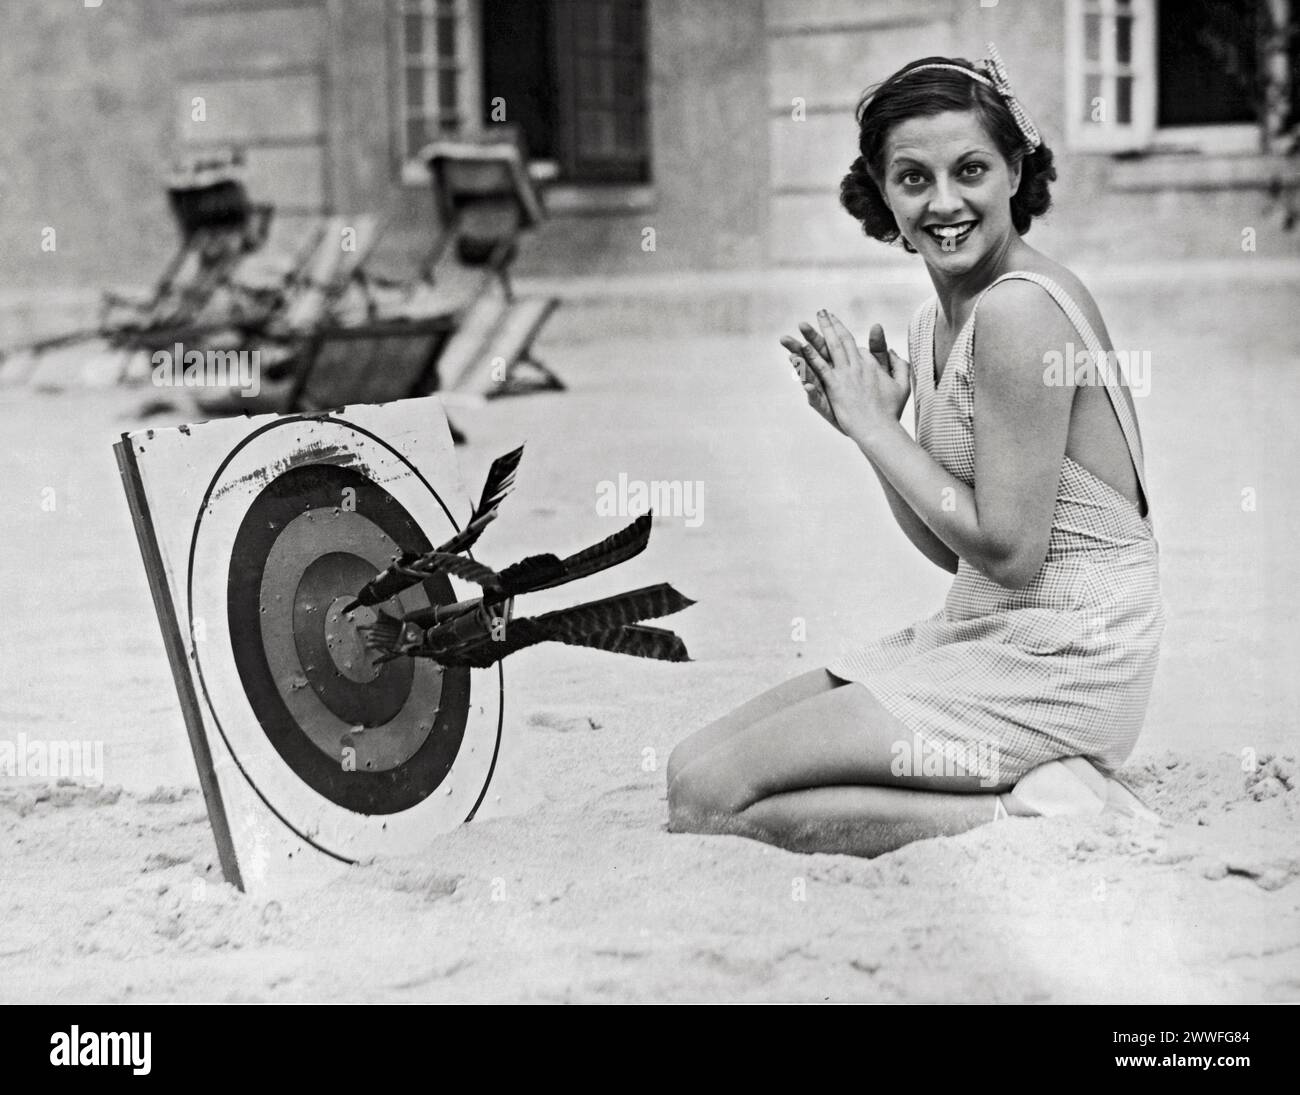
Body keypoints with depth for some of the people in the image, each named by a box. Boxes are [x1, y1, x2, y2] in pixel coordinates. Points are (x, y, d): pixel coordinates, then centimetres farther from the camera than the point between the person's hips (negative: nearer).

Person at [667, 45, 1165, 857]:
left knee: (709, 798, -13)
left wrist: (876, 427, -10)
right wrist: (865, 421, 2)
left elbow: (1007, 550, -19)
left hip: (1060, 664, -10)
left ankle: (1033, 816, -11)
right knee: (695, 762, 10)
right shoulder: (942, 320, 11)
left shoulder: (1019, 310, -17)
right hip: (990, 635, 10)